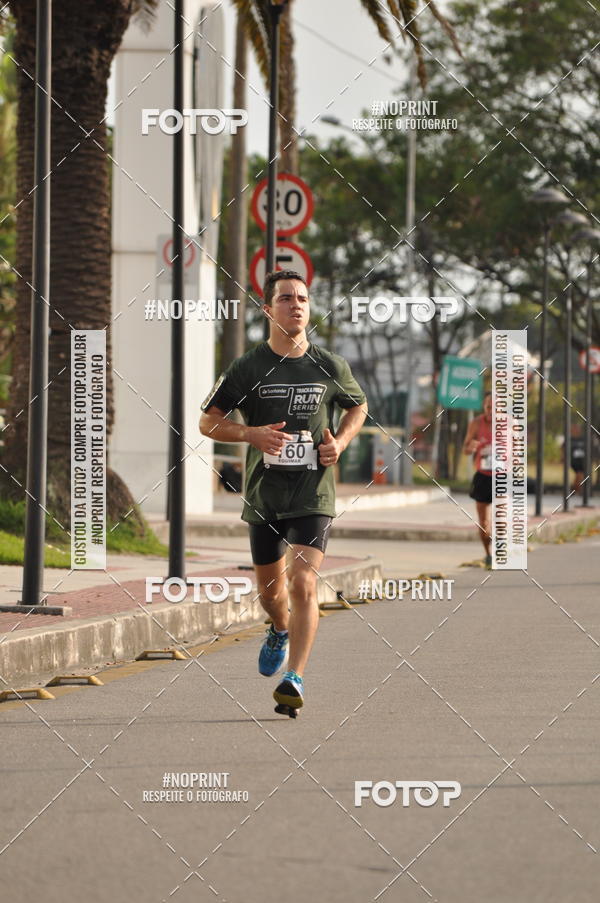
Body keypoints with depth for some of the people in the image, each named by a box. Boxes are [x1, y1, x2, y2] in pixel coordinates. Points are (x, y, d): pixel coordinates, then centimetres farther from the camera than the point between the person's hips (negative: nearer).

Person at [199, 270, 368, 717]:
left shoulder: (331, 367, 1)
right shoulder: (248, 367, -2)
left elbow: (358, 407, 20)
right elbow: (208, 421, 3)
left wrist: (340, 442, 0)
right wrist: (252, 434, -15)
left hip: (313, 493, -1)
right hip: (263, 493, 1)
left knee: (303, 583, -17)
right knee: (270, 588, 15)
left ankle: (295, 678, -18)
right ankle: (280, 632, 49)